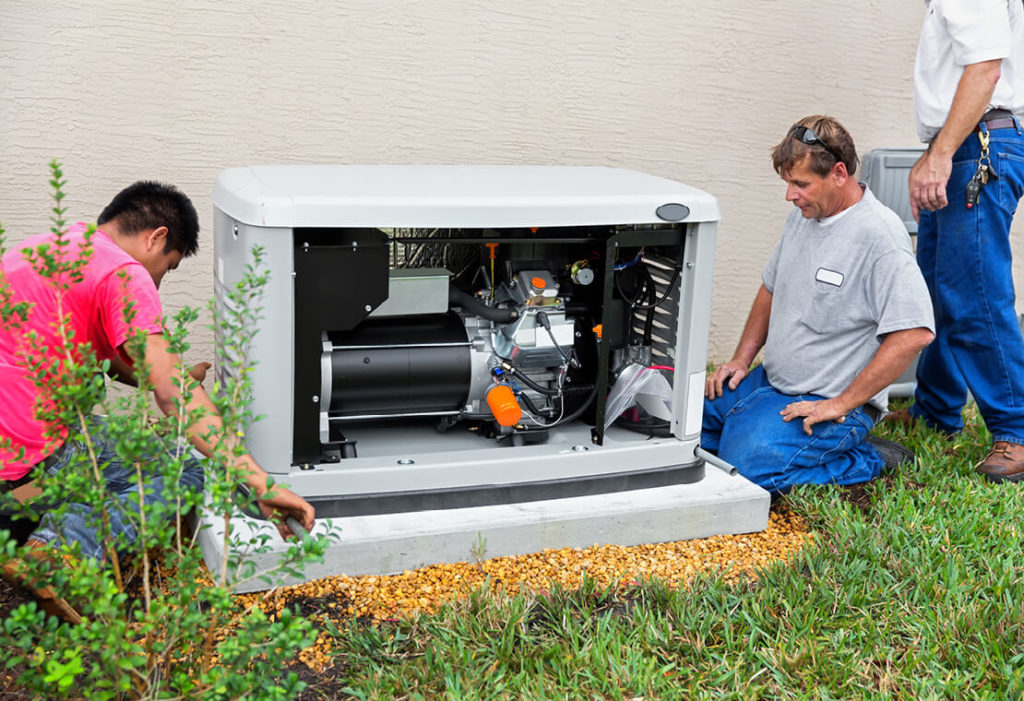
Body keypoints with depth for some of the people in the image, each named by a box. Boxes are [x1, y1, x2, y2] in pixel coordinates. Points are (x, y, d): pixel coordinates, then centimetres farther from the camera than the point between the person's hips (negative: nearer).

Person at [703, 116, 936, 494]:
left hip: (828, 401, -8)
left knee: (749, 467, -27)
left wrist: (840, 405, -23)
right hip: (769, 383, 9)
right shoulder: (804, 214, 8)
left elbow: (914, 334, -27)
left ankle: (872, 461, -5)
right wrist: (742, 359, 10)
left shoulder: (880, 235, -21)